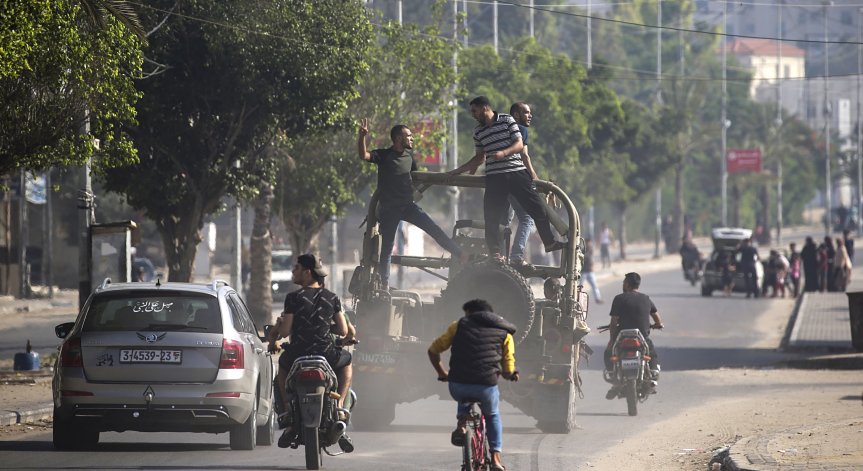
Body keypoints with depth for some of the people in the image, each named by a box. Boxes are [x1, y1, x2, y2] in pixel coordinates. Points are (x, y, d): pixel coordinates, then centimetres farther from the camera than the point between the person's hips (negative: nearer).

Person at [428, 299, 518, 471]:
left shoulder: (459, 325, 16)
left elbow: (433, 351, 20)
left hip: (458, 387, 1)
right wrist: (512, 374, 36)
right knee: (492, 416, 31)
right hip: (487, 386, 0)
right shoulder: (504, 333, 15)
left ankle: (461, 426, 13)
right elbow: (508, 372, 11)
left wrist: (442, 373, 36)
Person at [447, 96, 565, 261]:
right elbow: (480, 157, 21)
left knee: (537, 208, -1)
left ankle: (549, 242, 13)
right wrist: (458, 171, 19)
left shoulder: (507, 120, 2)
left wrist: (503, 153, -20)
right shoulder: (478, 131, 13)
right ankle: (495, 253, 0)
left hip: (517, 172, -3)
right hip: (494, 177, 3)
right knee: (492, 216, -6)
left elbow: (519, 145, -3)